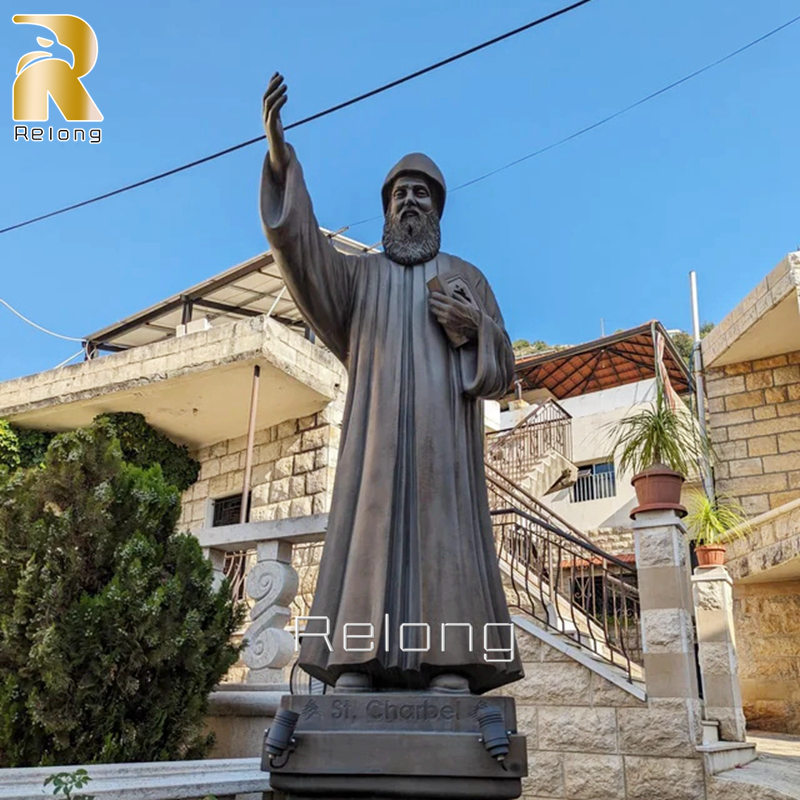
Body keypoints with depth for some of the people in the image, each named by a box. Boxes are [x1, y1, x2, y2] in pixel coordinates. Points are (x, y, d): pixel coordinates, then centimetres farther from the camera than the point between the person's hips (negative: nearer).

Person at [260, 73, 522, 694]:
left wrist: (476, 328, -8)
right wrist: (279, 155, -11)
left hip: (445, 438, 0)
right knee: (368, 543, -11)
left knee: (446, 549, -12)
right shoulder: (357, 273, 23)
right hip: (378, 437, 0)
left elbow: (502, 371, 16)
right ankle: (353, 671, -12)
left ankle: (451, 674, -13)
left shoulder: (467, 278, 23)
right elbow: (300, 245, 3)